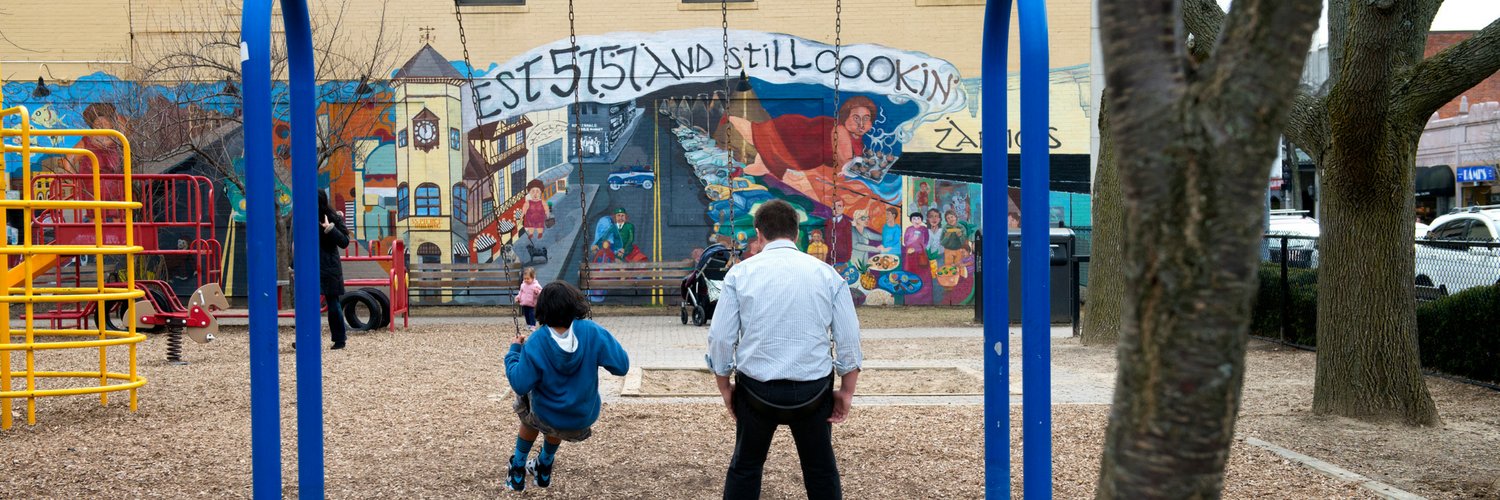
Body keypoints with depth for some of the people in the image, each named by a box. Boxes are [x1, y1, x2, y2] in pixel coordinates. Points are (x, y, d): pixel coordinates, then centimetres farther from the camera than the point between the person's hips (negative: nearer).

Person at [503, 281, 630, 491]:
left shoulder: (534, 345, -25)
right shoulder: (593, 333, -23)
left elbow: (520, 385, -21)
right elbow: (621, 366, -19)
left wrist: (514, 350, -7)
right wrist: (604, 342, -1)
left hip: (547, 419, -2)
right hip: (584, 420, 2)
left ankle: (518, 472, 45)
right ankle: (544, 468, 57)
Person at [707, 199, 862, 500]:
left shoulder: (740, 273, -2)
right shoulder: (827, 274, 0)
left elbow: (721, 339, -3)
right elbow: (849, 340, -1)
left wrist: (725, 388, 9)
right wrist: (846, 392, 8)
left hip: (757, 390, 0)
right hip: (813, 391, 1)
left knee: (745, 466, 16)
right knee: (821, 470, 16)